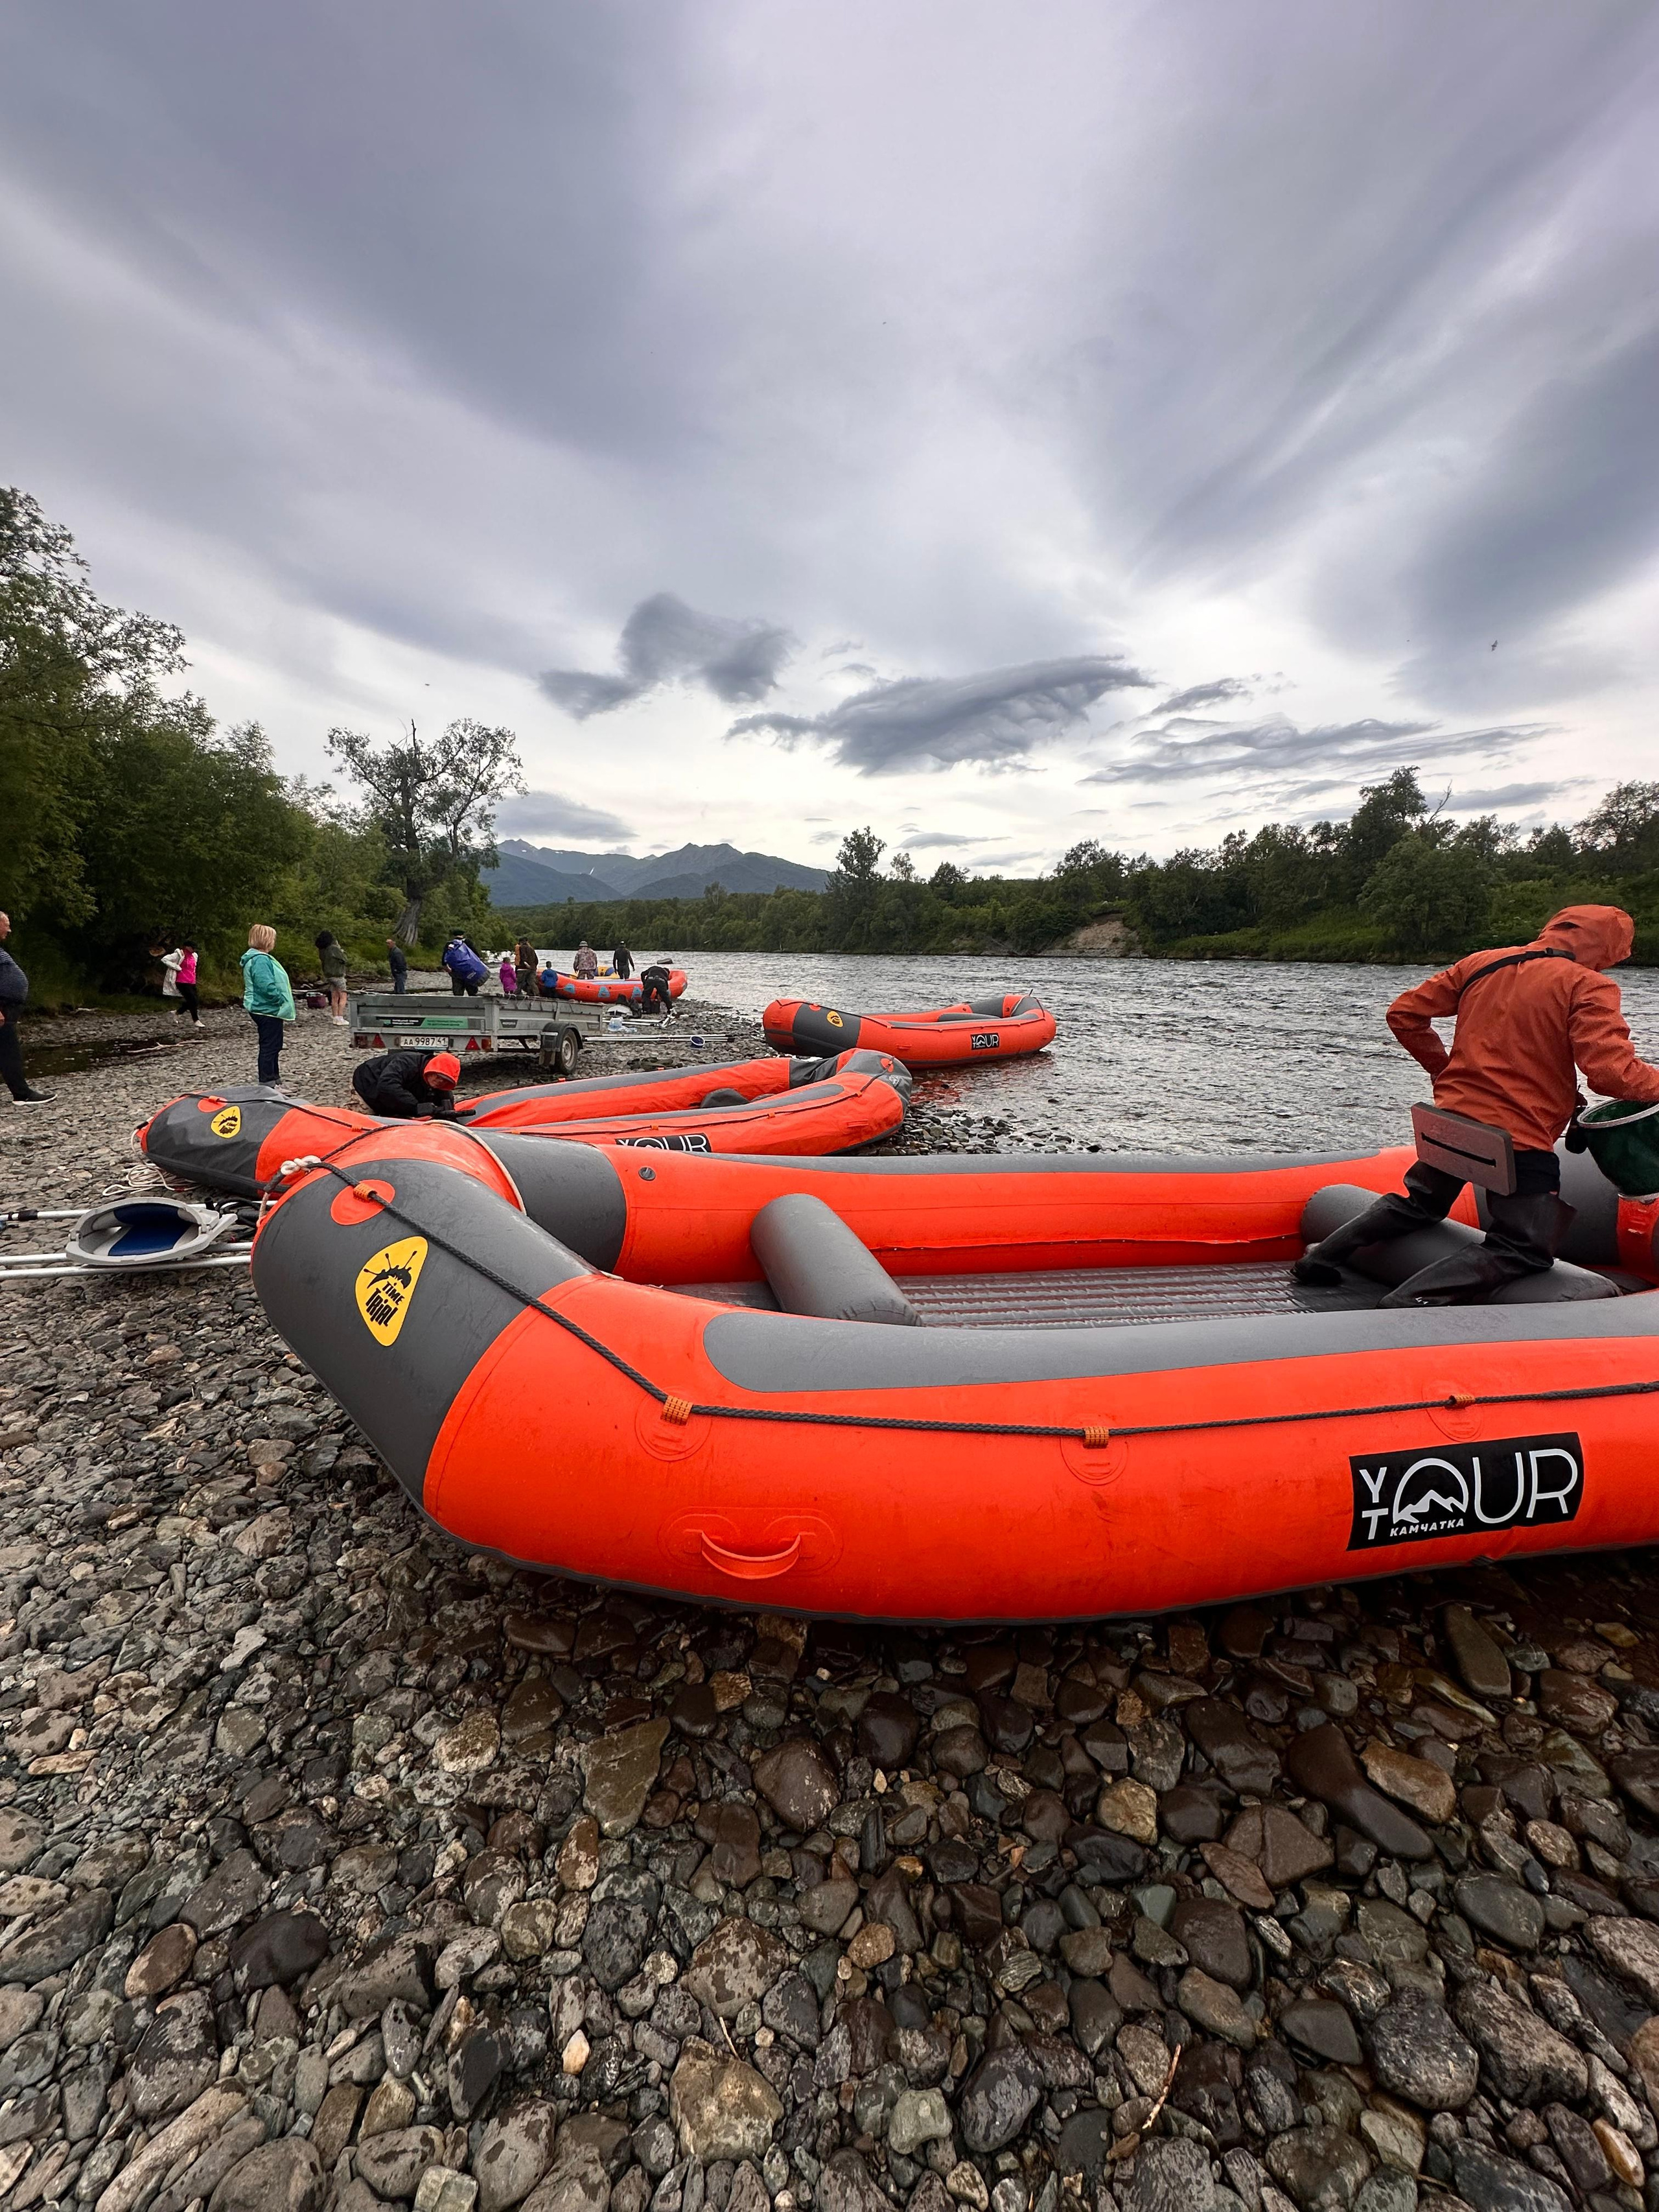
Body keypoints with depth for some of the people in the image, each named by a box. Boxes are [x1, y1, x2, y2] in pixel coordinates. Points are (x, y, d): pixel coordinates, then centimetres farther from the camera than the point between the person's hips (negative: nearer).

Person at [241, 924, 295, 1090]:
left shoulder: (257, 957, 16)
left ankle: (275, 1082, 26)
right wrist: (282, 999, -16)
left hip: (265, 1010, 11)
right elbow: (267, 986, -27)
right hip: (267, 1010, -11)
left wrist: (282, 998, 14)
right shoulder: (260, 960, -18)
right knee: (269, 1048, -4)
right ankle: (267, 1086, 2)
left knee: (274, 1047, 17)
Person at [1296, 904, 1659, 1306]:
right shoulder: (1588, 986, -10)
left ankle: (1322, 1257, 17)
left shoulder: (1480, 963, 6)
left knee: (1420, 1203, 28)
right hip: (1521, 1138, -6)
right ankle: (1413, 1300, -19)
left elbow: (1404, 1014, 10)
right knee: (1526, 1249, 2)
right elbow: (1610, 1072, -19)